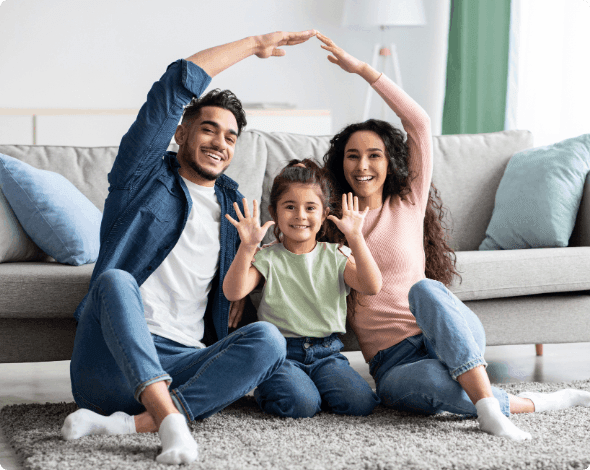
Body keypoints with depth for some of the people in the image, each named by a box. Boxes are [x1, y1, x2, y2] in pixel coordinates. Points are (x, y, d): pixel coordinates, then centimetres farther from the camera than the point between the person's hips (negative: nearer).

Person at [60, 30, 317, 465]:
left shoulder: (233, 205, 24)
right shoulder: (144, 177, 11)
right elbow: (178, 82, 2)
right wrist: (255, 44, 10)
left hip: (181, 366, 3)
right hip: (109, 369, -3)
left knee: (268, 338, -25)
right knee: (115, 280, -34)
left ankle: (126, 424, -36)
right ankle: (171, 422, -49)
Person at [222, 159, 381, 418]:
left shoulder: (335, 256, 8)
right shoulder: (267, 258, 3)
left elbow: (372, 286, -8)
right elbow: (233, 292, -12)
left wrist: (355, 238, -18)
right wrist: (247, 247, -25)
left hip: (327, 353, 2)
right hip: (282, 352, -2)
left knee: (361, 403, -20)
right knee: (301, 405, -29)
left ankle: (315, 385, 9)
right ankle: (267, 388, 5)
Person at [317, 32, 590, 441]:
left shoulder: (408, 204, 10)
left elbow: (419, 121, 0)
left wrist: (363, 69, -2)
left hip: (448, 337, 0)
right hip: (392, 364, 0)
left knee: (424, 290, -38)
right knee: (434, 382, -39)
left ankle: (487, 406, -40)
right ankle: (529, 404, -22)